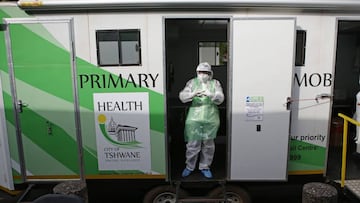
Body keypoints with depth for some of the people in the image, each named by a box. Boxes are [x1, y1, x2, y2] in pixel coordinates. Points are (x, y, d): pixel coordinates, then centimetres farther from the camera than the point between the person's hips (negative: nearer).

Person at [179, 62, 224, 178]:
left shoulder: (215, 83, 7)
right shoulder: (192, 82, 4)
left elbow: (220, 99, -5)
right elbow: (182, 96, -7)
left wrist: (211, 95, -27)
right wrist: (192, 94, -28)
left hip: (211, 119, 1)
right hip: (194, 119, -1)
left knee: (208, 145, 10)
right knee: (193, 144, 1)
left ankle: (204, 167, 28)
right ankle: (189, 167, 22)